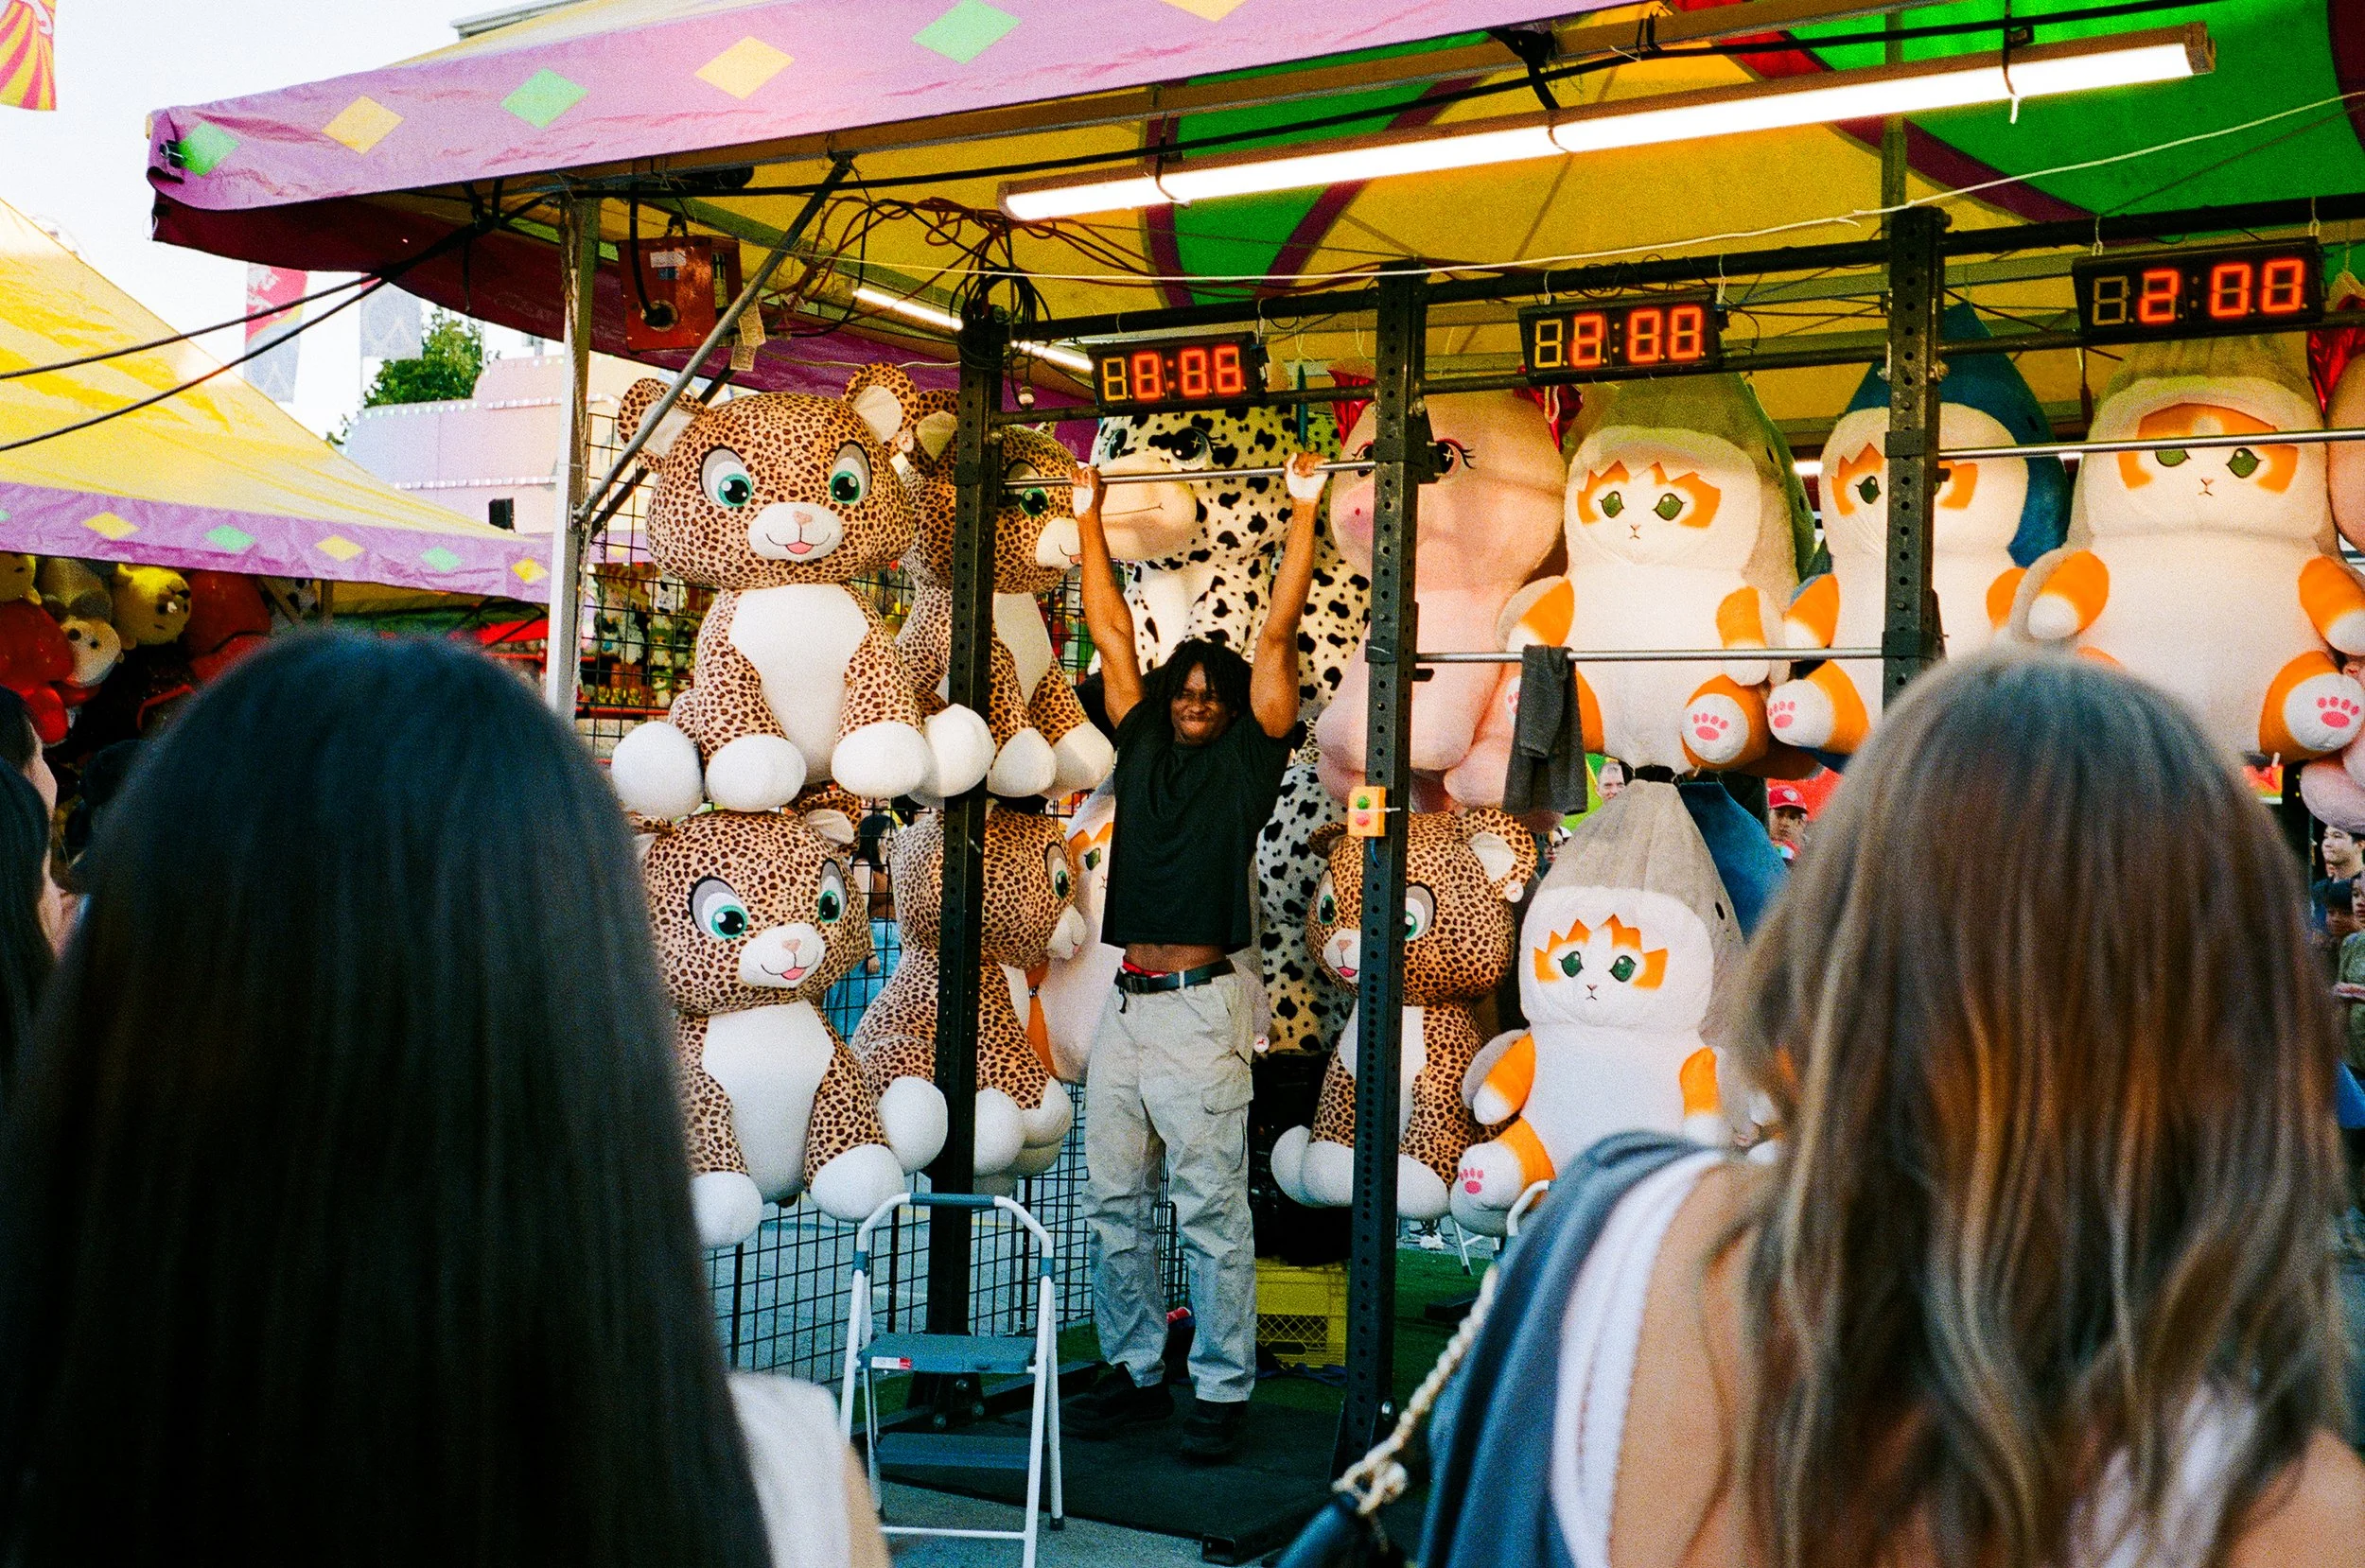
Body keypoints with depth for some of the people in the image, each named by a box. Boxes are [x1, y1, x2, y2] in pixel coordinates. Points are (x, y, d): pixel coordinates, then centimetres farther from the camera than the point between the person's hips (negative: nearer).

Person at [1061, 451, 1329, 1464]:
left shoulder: (1250, 755, 3)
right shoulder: (1142, 745, 14)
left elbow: (1277, 635, 0)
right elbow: (1111, 631, 18)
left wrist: (1303, 513, 2)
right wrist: (1088, 518, 22)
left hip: (1200, 1009, -5)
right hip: (1125, 1007, 6)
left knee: (1212, 1216, 0)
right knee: (1113, 1209, 11)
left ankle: (1221, 1392, 8)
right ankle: (1133, 1372, 23)